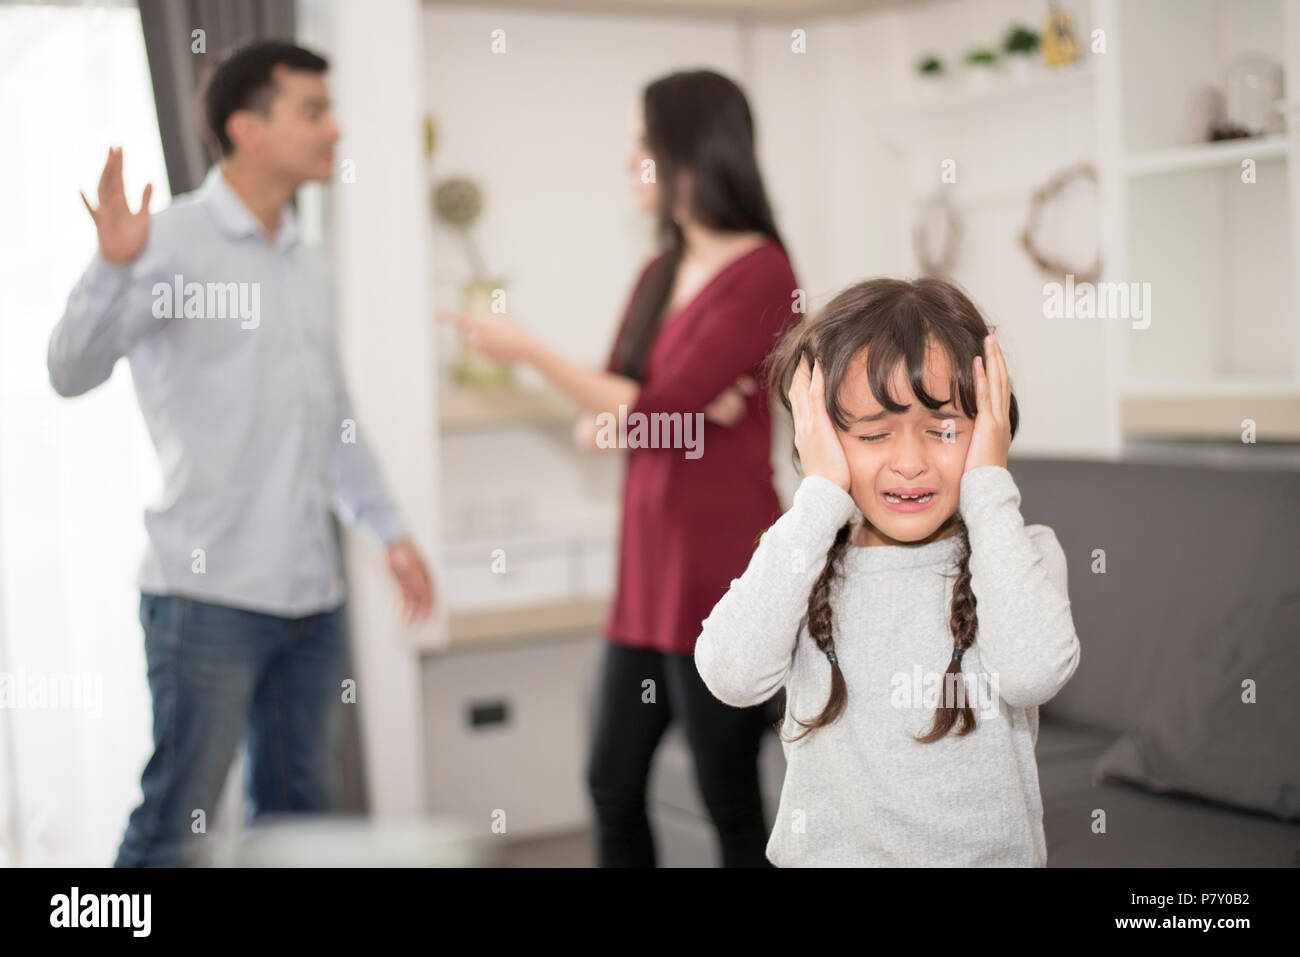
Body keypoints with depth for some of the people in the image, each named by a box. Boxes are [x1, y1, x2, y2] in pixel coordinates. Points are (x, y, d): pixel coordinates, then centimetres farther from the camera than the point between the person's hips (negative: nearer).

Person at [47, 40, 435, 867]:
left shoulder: (308, 269, 15)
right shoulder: (174, 242, -8)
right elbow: (73, 371, -18)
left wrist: (390, 529, 19)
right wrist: (115, 263, -34)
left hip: (313, 594, 7)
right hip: (210, 591, -7)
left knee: (300, 814, 15)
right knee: (174, 828, -1)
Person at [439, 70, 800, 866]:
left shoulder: (761, 274, -12)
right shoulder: (659, 276, 13)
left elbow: (654, 412, -17)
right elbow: (597, 426, 10)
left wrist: (529, 352, -11)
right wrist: (678, 406, -10)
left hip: (721, 568, -8)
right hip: (648, 562, 8)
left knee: (731, 800, 2)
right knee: (613, 785, 13)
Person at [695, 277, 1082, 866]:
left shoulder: (1022, 553, 2)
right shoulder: (799, 559, 4)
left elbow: (1033, 672, -18)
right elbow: (732, 675, -15)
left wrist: (989, 487, -10)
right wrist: (820, 496, -9)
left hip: (987, 852, 0)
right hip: (823, 851, 0)